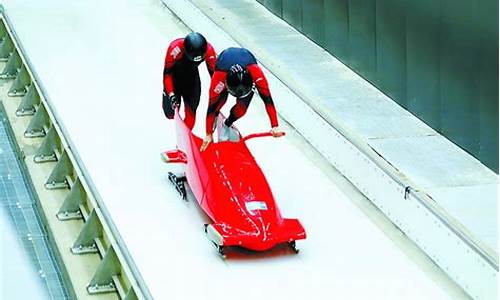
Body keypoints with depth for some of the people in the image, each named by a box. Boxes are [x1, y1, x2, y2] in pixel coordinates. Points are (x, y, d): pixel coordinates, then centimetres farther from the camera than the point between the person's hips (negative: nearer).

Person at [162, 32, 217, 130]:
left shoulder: (208, 50, -30)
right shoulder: (175, 48, -39)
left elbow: (214, 72, -15)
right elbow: (167, 72, -26)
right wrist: (171, 95, -31)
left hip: (192, 77, 2)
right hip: (174, 77, -2)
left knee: (191, 113, -5)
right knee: (171, 113, -2)